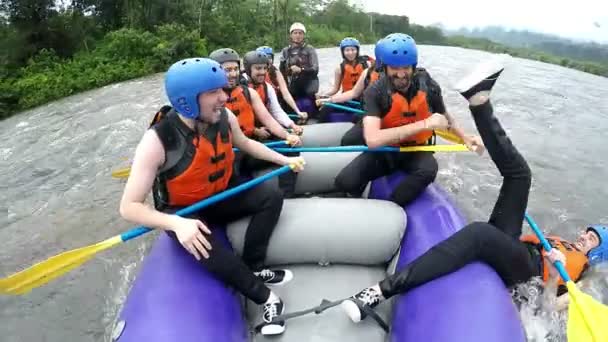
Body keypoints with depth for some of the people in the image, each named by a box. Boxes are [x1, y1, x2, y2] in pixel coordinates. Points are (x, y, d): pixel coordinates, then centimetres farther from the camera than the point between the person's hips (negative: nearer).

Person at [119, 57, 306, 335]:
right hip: (183, 212, -5)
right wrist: (177, 223, -43)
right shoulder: (157, 141, -29)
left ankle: (254, 268, -9)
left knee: (271, 197, -12)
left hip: (222, 196, 5)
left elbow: (244, 143, 11)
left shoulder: (224, 117, -15)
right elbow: (129, 207, -26)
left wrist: (284, 160, 7)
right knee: (204, 246, -33)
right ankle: (264, 296, -15)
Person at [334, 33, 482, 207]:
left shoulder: (428, 86, -11)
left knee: (428, 170, -34)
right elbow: (372, 139, -35)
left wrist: (465, 137, -7)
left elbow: (444, 116, 12)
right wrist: (424, 124, -35)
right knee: (345, 182, -27)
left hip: (416, 150, 2)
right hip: (385, 150, -2)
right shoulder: (375, 92, -19)